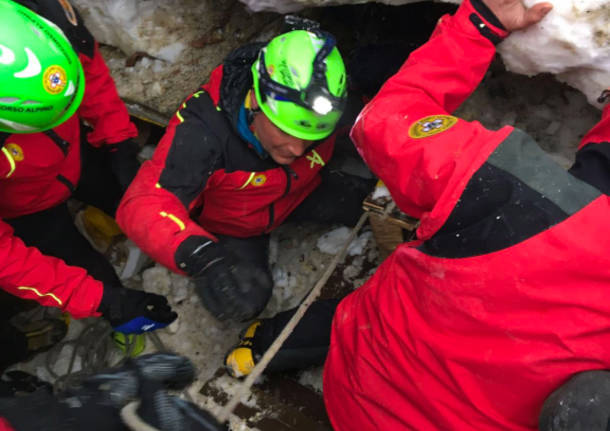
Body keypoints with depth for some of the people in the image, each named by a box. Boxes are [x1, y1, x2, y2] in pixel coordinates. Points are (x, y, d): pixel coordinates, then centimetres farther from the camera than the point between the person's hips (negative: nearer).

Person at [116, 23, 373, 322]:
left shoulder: (320, 114, -28)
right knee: (245, 302, -18)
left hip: (296, 194, 3)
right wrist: (202, 257, -66)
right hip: (231, 225, -3)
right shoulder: (203, 132, -42)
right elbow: (144, 205, -50)